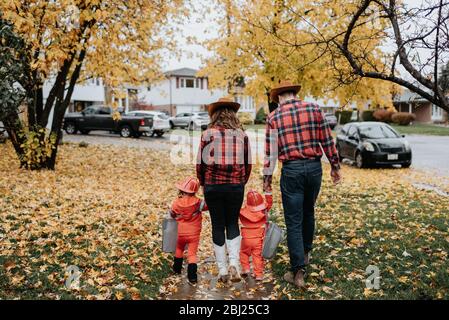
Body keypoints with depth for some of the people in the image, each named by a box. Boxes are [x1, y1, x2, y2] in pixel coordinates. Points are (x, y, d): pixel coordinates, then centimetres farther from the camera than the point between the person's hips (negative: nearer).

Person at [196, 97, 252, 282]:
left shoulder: (208, 134, -3)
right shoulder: (242, 134, 4)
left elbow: (200, 163, -3)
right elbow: (248, 164, 6)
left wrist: (203, 182, 14)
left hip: (213, 186, -1)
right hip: (236, 186, 2)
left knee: (218, 225, 11)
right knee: (232, 224, 16)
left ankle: (222, 269, 15)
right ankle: (234, 263, 0)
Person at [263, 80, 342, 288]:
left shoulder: (273, 117, -1)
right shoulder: (314, 109, 1)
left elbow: (270, 151, -2)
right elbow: (327, 141, 2)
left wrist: (267, 178, 6)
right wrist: (335, 166, 12)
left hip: (291, 171, -3)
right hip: (314, 167, 3)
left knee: (294, 222, 3)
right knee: (308, 212, 23)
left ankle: (298, 272, 3)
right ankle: (305, 253, 42)